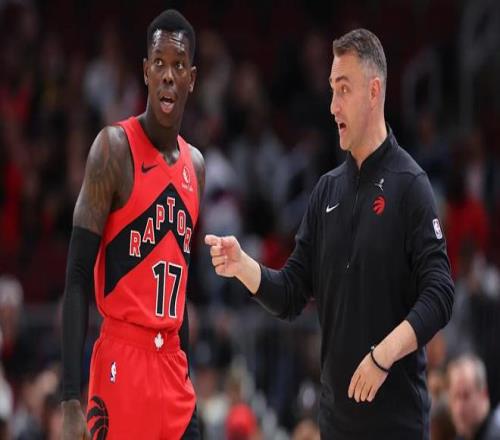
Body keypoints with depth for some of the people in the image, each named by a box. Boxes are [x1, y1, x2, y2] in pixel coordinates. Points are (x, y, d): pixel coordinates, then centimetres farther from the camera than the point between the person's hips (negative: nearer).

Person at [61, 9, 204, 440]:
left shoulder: (195, 165, 14)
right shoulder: (115, 147, -8)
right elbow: (78, 275, -12)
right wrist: (71, 397, -18)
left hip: (172, 363, 7)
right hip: (122, 360, -7)